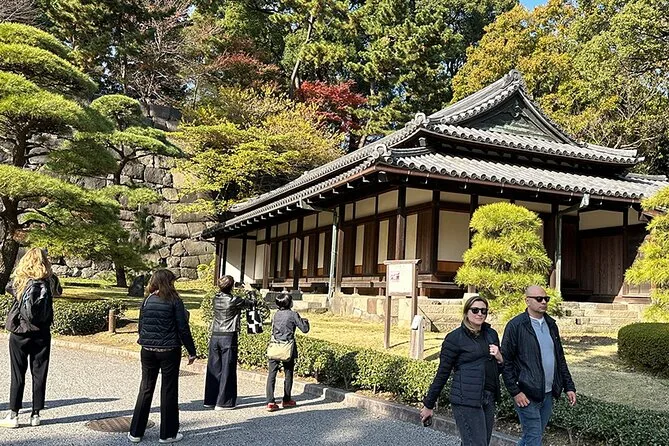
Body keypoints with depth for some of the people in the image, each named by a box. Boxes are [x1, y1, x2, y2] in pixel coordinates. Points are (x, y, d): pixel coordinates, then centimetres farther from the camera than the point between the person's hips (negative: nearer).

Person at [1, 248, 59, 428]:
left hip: (20, 334, -1)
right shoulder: (49, 282, -7)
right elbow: (59, 290, 13)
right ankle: (36, 414, 14)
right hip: (42, 334, 1)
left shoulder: (19, 281, -9)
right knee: (39, 374, 8)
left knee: (17, 375, 7)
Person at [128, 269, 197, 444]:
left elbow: (141, 326, 11)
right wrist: (191, 351, -1)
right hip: (169, 351, -4)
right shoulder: (174, 301, -8)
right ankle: (167, 434, 12)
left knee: (145, 389, 13)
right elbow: (183, 328, -8)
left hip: (148, 350, 4)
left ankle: (136, 432, 17)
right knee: (169, 391, 5)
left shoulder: (147, 300, 5)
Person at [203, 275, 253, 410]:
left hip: (215, 336, 6)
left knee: (213, 368, 11)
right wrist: (253, 301, 26)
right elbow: (250, 304, 5)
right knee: (227, 370, 0)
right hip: (229, 337, -6)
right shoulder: (234, 301, -10)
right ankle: (223, 402, 2)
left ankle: (210, 400, 18)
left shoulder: (216, 299, 5)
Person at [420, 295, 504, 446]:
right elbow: (442, 373, -3)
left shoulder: (491, 334, 11)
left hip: (489, 399, 6)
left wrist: (499, 358, -2)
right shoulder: (455, 338, -6)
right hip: (466, 400, -6)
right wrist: (428, 405, -1)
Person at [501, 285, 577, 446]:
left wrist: (569, 386, 12)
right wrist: (515, 391, -14)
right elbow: (506, 361, -11)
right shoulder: (515, 325, -10)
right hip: (527, 394, -6)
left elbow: (560, 358, 17)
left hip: (548, 393, 7)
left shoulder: (551, 324, 11)